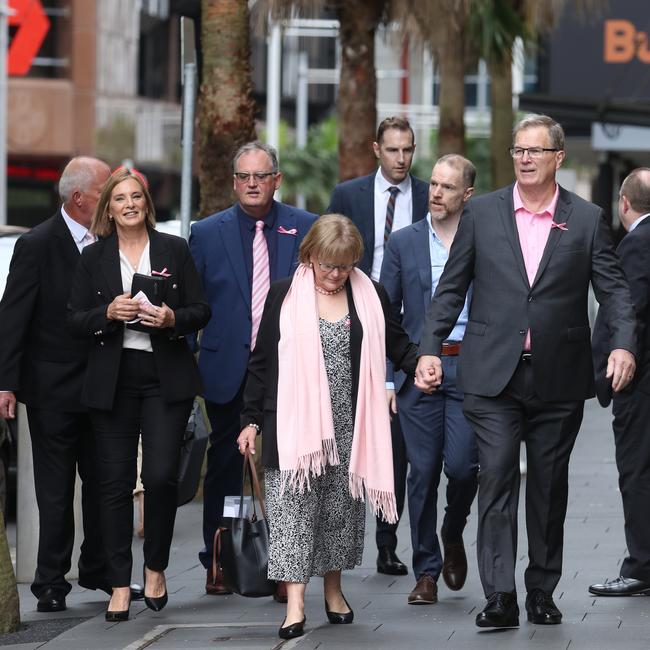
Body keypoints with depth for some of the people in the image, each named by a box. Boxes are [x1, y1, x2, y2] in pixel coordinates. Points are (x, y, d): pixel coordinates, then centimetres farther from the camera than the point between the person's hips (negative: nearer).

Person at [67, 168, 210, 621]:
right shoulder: (94, 258, 8)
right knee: (116, 482, 0)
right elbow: (75, 321, 5)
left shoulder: (175, 250, 6)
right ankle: (120, 585, 6)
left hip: (166, 379, -1)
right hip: (113, 382, 1)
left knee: (161, 476, -10)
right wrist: (108, 313, -13)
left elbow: (201, 310, 6)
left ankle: (156, 568, 12)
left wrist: (173, 319, -14)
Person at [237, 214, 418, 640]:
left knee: (342, 505, 9)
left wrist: (421, 363, -11)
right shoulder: (285, 296, 3)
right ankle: (295, 605, -13)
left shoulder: (371, 296, 7)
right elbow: (262, 361, 6)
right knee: (293, 505, -9)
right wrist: (251, 420, 3)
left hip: (348, 427, 2)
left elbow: (398, 346, 11)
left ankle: (334, 590, 25)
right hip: (294, 425, -2)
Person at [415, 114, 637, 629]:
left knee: (549, 487, 8)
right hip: (494, 374, -1)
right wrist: (430, 349, 1)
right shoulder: (482, 213, 6)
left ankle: (542, 591, 18)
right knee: (497, 479, -9)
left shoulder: (587, 219, 4)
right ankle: (500, 597, -12)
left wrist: (624, 345, -15)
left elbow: (615, 289, 1)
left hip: (558, 379, 1)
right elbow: (452, 288, 9)